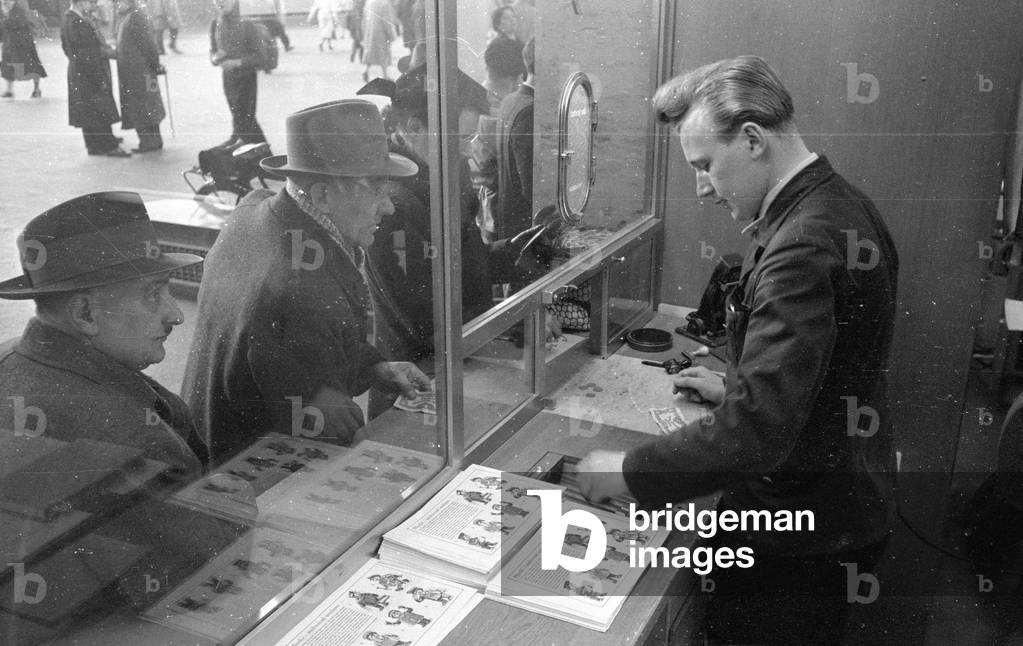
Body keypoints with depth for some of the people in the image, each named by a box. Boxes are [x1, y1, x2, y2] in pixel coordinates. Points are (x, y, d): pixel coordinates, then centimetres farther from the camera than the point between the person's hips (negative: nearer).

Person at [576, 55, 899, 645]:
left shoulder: (802, 247, -29)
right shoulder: (844, 205, 4)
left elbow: (757, 432, -33)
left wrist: (628, 472, -23)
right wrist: (734, 386, 15)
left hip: (802, 534, -9)